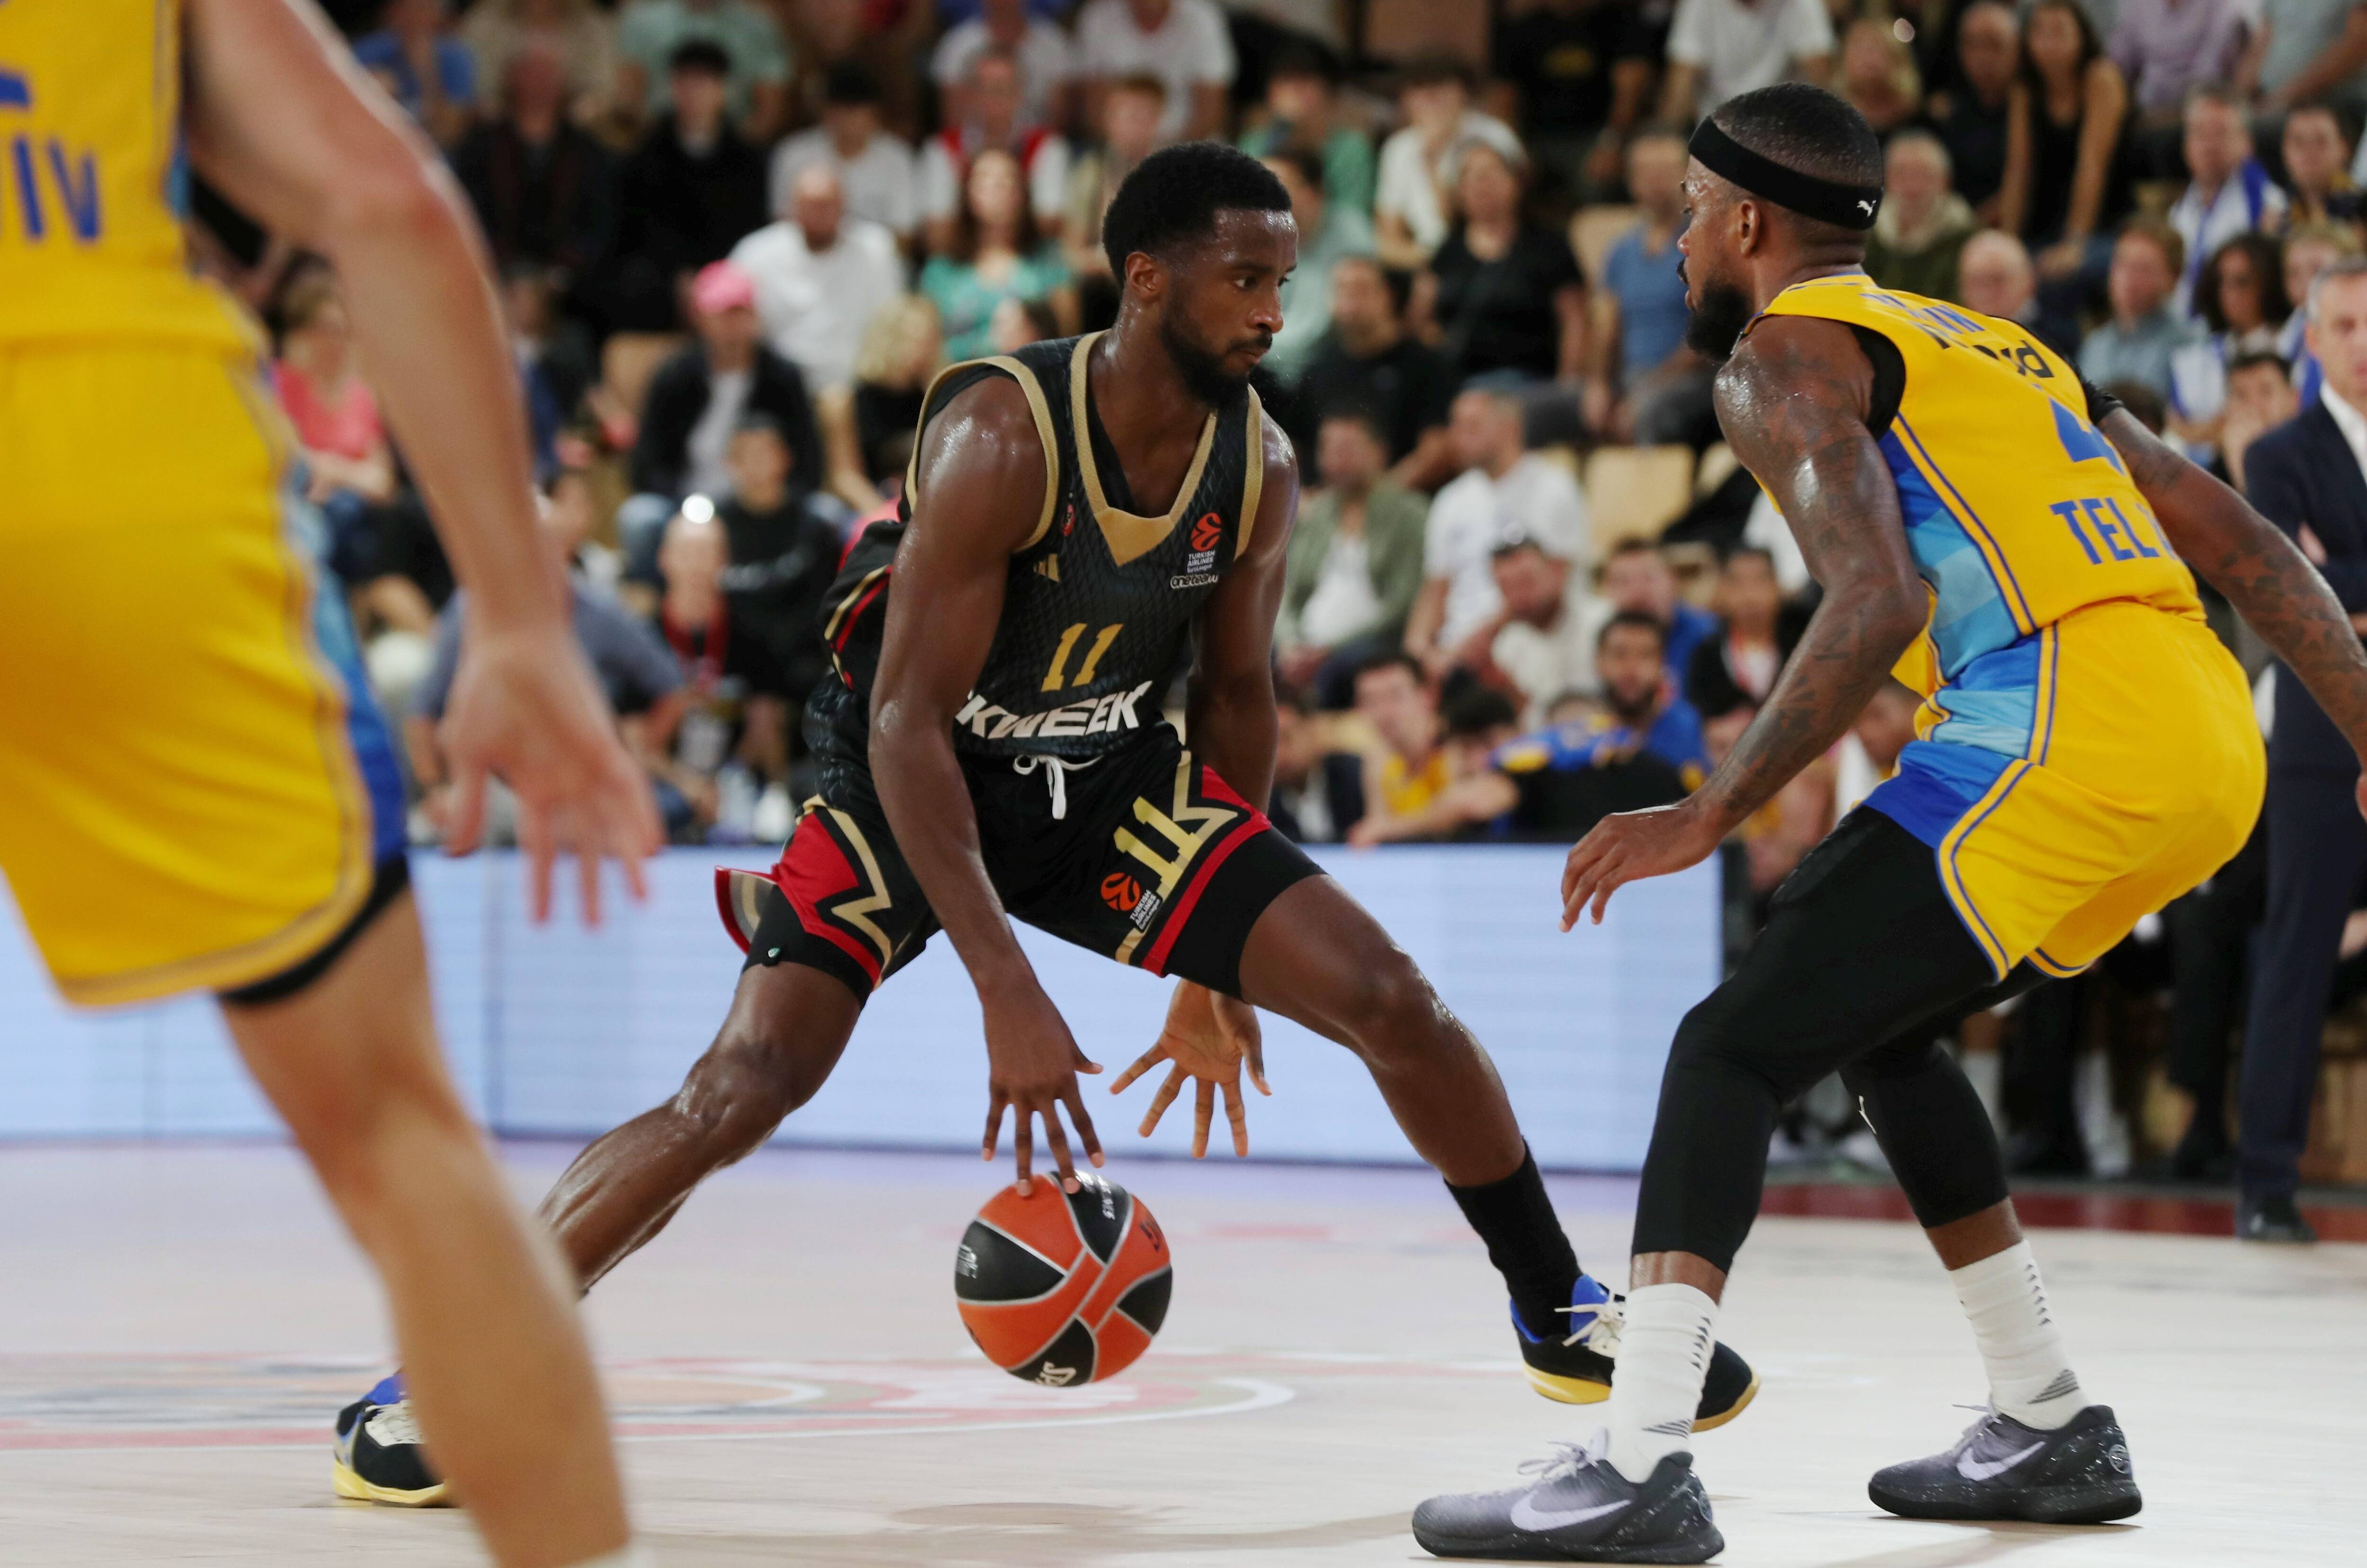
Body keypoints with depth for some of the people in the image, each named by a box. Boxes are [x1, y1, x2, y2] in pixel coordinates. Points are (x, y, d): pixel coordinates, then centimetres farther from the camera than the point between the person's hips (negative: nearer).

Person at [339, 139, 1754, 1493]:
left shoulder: (1260, 467, -10)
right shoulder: (1001, 437, -28)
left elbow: (1236, 693, 6)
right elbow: (907, 719, -29)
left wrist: (1221, 967, 12)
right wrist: (1007, 992, -35)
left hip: (1107, 779, 5)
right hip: (917, 777, -5)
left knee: (1392, 999, -6)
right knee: (746, 1087, -22)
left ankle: (1560, 1310, 15)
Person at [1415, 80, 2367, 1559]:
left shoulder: (1784, 353, 4)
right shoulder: (1996, 350, 30)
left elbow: (1880, 601, -14)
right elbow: (2248, 548, 24)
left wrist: (1711, 815, -12)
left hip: (2061, 731, -8)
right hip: (2211, 743, 8)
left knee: (1735, 1049, -6)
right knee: (1880, 1024, 26)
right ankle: (2050, 1429, 27)